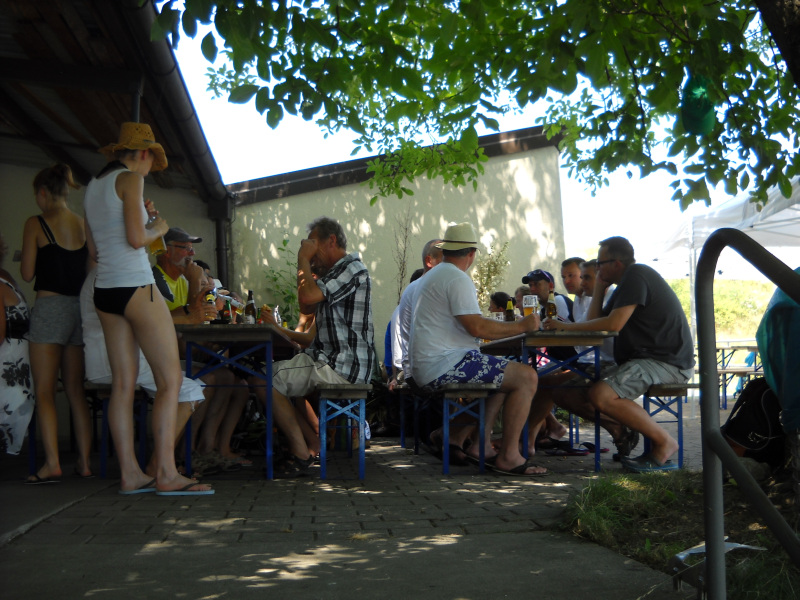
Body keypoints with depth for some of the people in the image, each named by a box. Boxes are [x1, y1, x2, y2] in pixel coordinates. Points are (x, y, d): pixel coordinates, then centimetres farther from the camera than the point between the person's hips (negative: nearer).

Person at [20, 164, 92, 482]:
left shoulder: (36, 224, -5)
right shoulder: (84, 224, 8)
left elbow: (27, 273, -4)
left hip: (50, 307, -5)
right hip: (81, 308, 5)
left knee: (44, 392, -2)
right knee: (76, 390, 10)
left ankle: (52, 461, -10)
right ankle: (84, 461, 9)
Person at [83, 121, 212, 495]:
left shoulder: (93, 187, 18)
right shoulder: (130, 179, -6)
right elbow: (136, 239, -16)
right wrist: (158, 229, 5)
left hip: (104, 291, 9)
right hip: (135, 286, -9)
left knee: (123, 383, 6)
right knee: (170, 379, -7)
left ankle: (130, 473, 5)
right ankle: (166, 474, -11)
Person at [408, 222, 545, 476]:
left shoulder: (431, 277, 23)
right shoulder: (457, 278, -11)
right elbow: (477, 327, -20)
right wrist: (521, 325, -9)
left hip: (424, 369, 11)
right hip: (444, 366, -11)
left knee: (505, 374, 25)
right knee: (526, 377, -12)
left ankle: (480, 445, 15)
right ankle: (508, 456, -11)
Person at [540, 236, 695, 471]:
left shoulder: (636, 275, -12)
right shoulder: (625, 283, 21)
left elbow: (614, 324, -22)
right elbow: (595, 321, 17)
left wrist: (567, 326, -14)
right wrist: (599, 287, 12)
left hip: (667, 362, -10)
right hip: (641, 359, 10)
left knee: (600, 395, -32)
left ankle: (664, 442, -15)